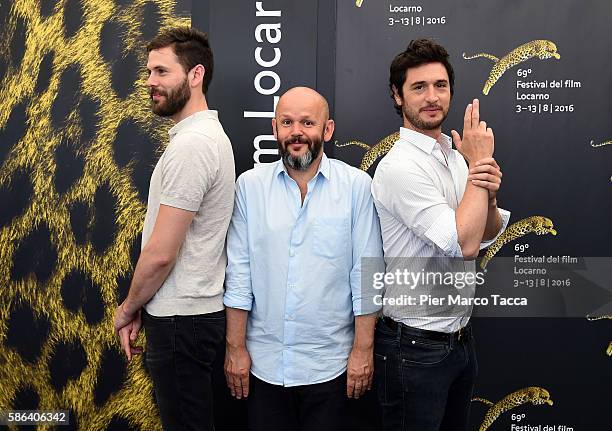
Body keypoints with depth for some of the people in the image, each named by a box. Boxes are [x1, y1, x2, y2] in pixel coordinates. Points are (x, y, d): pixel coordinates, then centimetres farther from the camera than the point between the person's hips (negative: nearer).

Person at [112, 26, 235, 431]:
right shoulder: (208, 134, 12)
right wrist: (141, 308, 12)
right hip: (197, 311, 10)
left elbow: (160, 254, -22)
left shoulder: (190, 145, -20)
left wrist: (128, 308, -4)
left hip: (180, 321, -10)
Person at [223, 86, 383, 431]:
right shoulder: (250, 185, -1)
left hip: (330, 366, -1)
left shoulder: (357, 186, -6)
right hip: (264, 364, 2)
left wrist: (363, 350, -5)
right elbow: (239, 273, 0)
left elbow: (365, 274, -5)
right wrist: (235, 348, 0)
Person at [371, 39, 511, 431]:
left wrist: (490, 195, -13)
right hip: (416, 346, -8)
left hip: (460, 335, 8)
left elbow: (486, 235, 9)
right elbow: (464, 244, -27)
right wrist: (480, 162, -18)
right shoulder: (400, 167, -20)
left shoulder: (455, 155, 6)